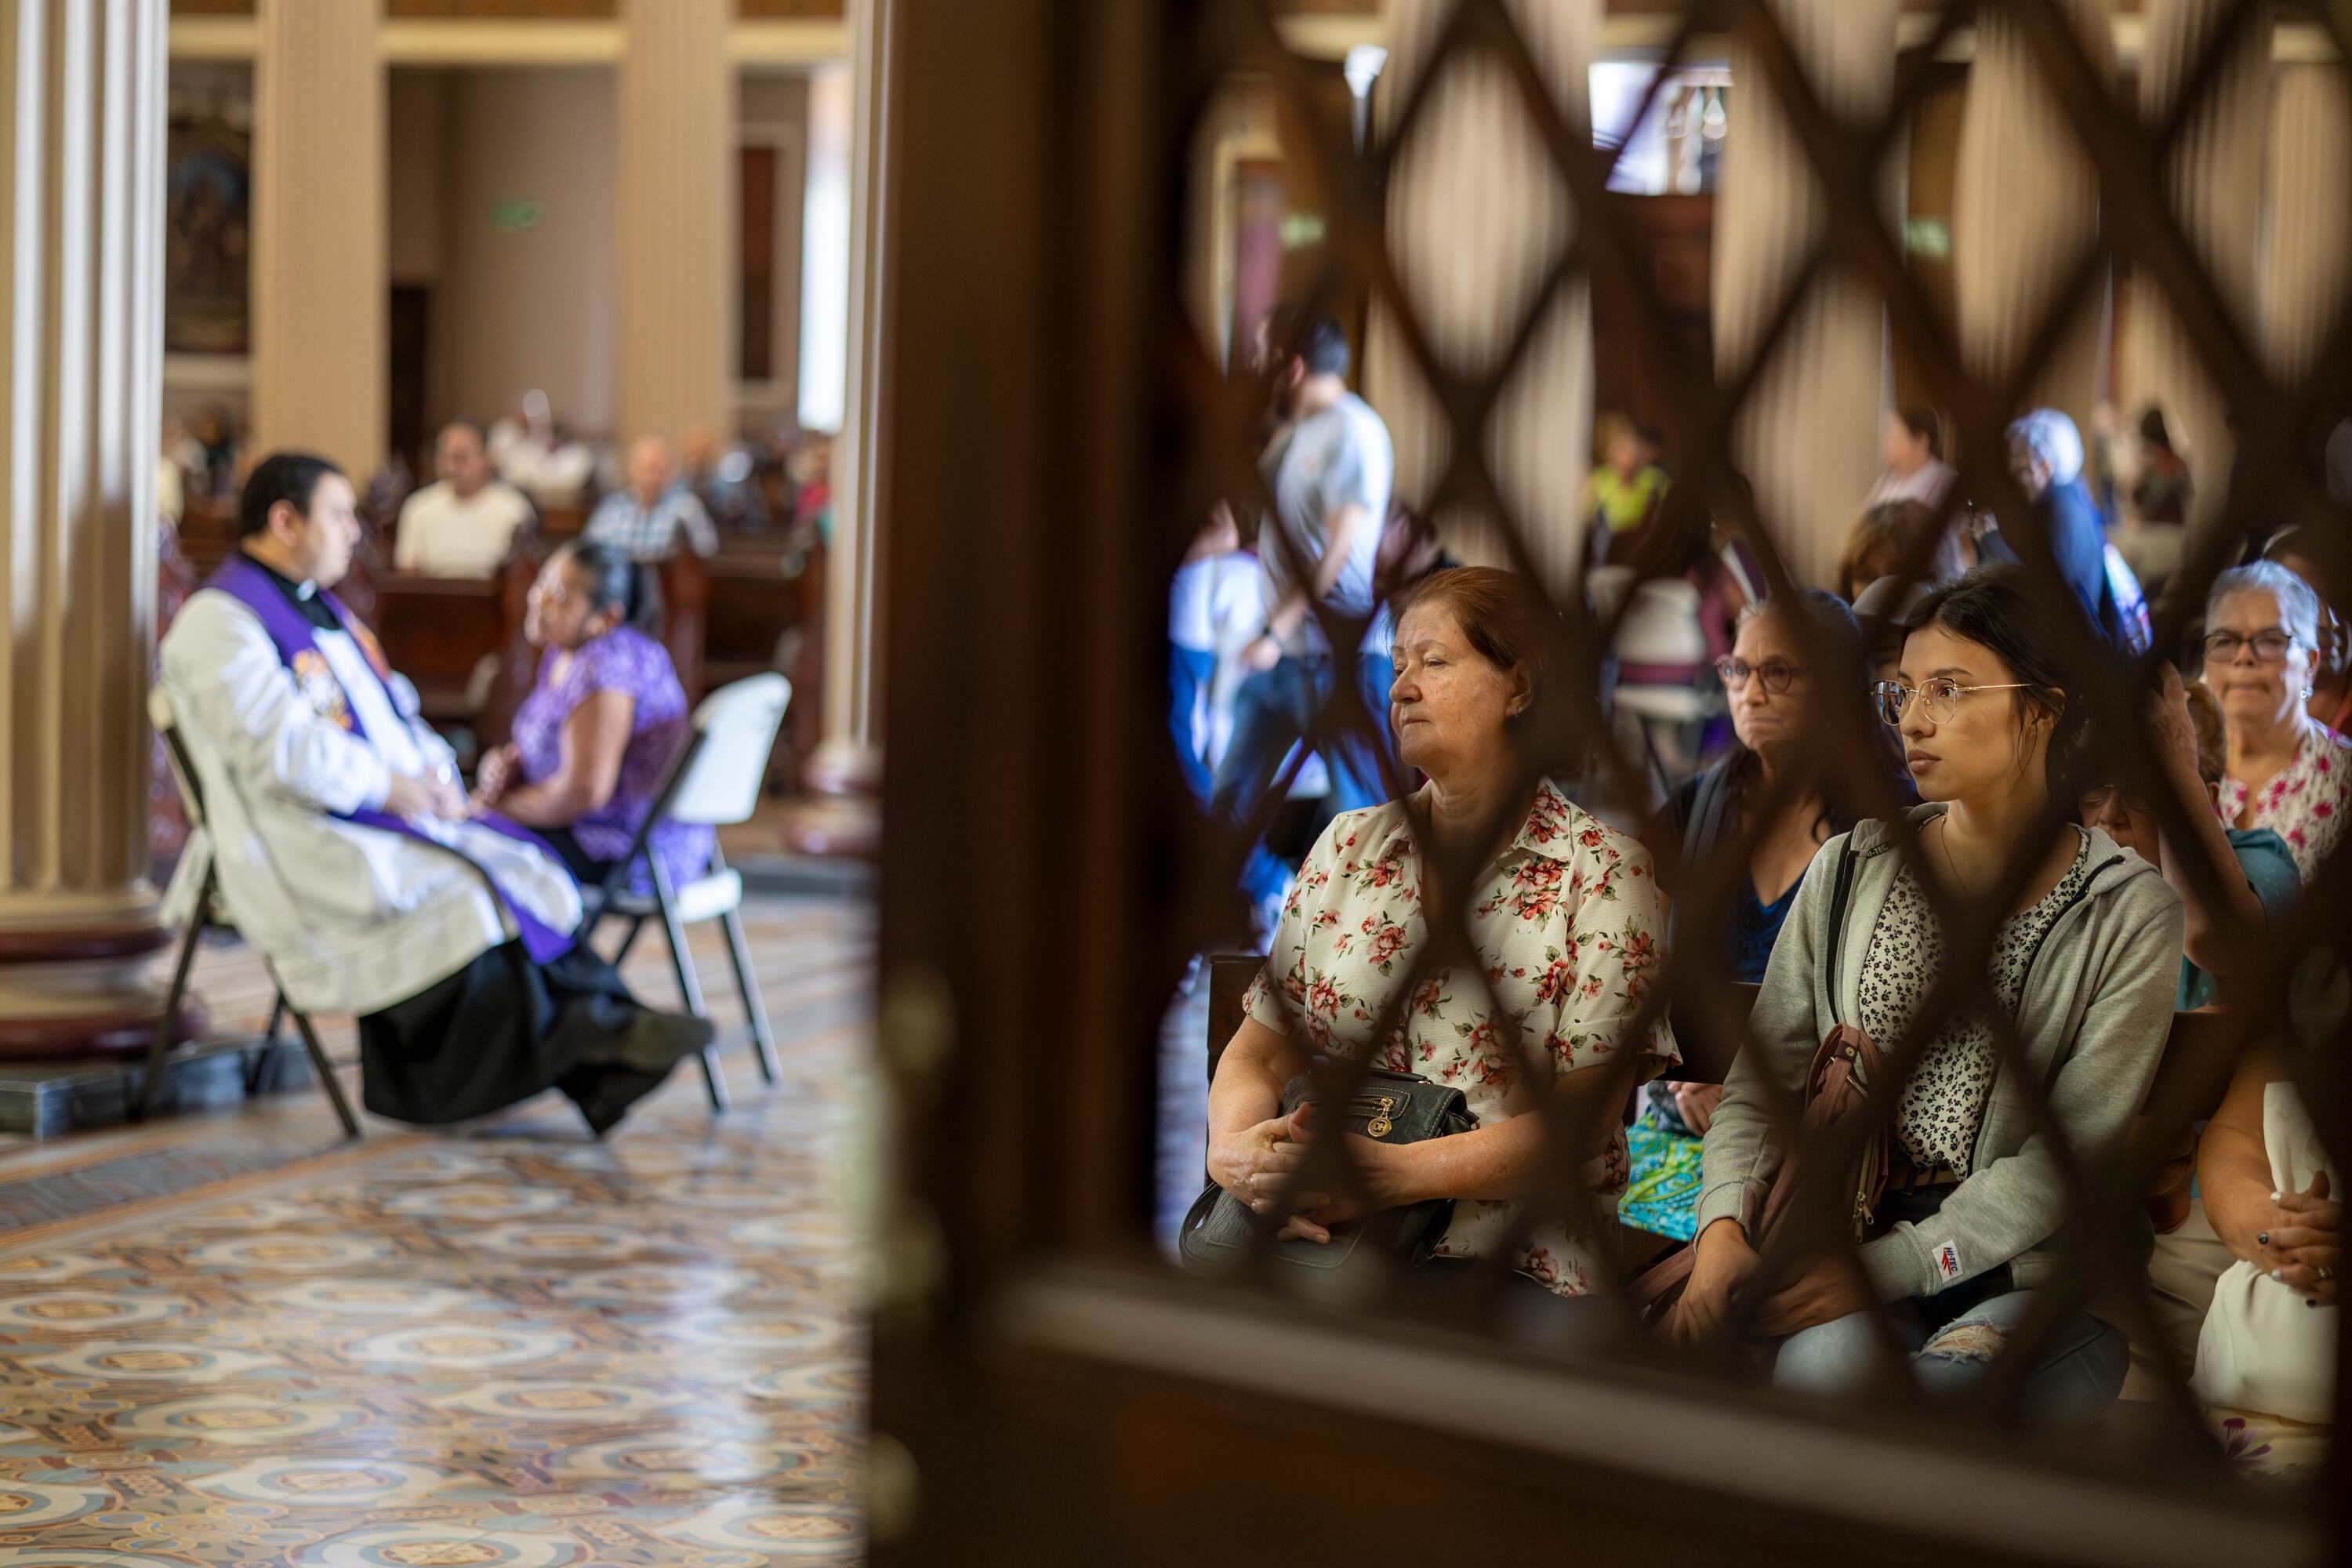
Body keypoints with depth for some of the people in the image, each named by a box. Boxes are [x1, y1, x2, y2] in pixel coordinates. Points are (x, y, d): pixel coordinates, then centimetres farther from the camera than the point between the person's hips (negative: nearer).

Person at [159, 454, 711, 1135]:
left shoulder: (318, 606, 21)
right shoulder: (219, 622, -9)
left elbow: (390, 708, 22)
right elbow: (279, 748, -21)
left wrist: (434, 775, 2)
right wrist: (389, 786, -15)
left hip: (381, 819, 9)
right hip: (298, 842, -9)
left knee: (522, 870, -13)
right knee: (452, 899, -27)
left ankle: (610, 1030, -25)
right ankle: (589, 1037, -20)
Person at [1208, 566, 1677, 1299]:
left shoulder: (1604, 874, 1)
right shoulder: (1347, 847, 16)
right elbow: (1259, 1053, 13)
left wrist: (1397, 1173, -21)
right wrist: (1234, 1147, -11)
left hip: (1509, 1271, -4)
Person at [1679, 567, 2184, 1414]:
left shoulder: (2130, 911, -2)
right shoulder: (1849, 873, 8)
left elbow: (2074, 1150, -8)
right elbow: (1765, 1077, 8)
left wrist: (1889, 1265, -17)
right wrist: (1725, 1227, -13)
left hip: (2036, 1268, -2)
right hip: (1852, 1233, 2)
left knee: (1935, 1398, -33)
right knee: (1824, 1367, -33)